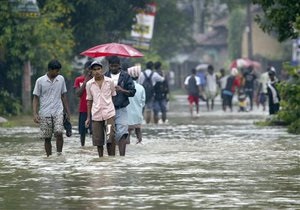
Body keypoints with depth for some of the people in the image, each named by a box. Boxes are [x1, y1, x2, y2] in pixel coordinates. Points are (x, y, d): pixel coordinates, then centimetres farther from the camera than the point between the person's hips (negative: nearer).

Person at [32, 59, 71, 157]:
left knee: (59, 133, -18)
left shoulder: (61, 79, 6)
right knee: (47, 138, 2)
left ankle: (59, 155, -9)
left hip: (58, 112, 1)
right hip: (45, 113, -1)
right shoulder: (40, 81, -3)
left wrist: (68, 112, 14)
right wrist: (35, 114, -10)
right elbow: (36, 98, 0)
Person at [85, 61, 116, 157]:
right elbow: (89, 101, 11)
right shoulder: (89, 84, 5)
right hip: (96, 115, 2)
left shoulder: (109, 81, 2)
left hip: (109, 113, -2)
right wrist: (88, 118, 10)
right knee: (98, 140, 4)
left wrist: (116, 113, 6)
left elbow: (114, 96, 10)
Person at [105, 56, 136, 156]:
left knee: (122, 134, -12)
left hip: (121, 109, -2)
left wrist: (122, 90, -13)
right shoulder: (105, 76, 8)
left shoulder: (126, 76, 4)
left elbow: (132, 92, 2)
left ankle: (122, 156, -16)